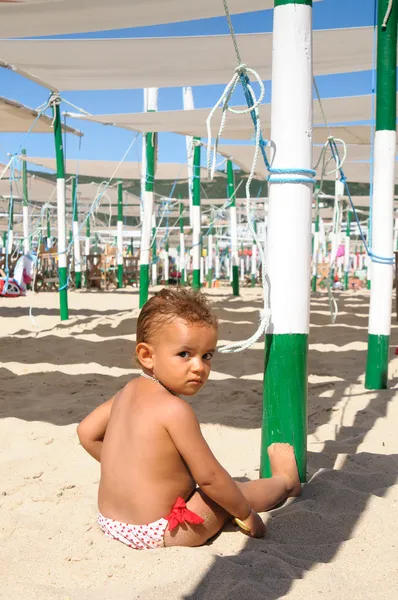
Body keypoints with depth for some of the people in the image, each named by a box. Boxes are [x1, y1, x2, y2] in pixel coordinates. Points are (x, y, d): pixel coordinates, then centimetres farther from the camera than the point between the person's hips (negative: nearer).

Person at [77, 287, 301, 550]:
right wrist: (246, 514, -5)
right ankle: (285, 481, 38)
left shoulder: (128, 391, 0)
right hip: (158, 533, -8)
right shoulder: (175, 409, -24)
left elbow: (87, 432, 11)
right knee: (237, 493, 10)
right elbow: (208, 477, -20)